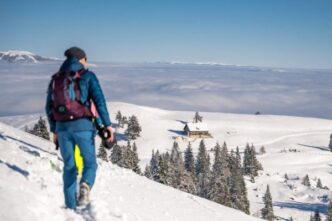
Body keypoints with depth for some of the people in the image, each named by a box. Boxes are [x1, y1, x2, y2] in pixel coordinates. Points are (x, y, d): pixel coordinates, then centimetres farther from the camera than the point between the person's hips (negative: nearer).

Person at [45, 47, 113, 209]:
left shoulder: (55, 79, 15)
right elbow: (99, 101, -8)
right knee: (90, 163, 9)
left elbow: (49, 107, 15)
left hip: (62, 127, 4)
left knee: (69, 167, 13)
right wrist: (107, 125, -9)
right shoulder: (87, 76, 3)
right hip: (83, 125, -3)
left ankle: (71, 206, 11)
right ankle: (85, 186, -22)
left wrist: (54, 130, 22)